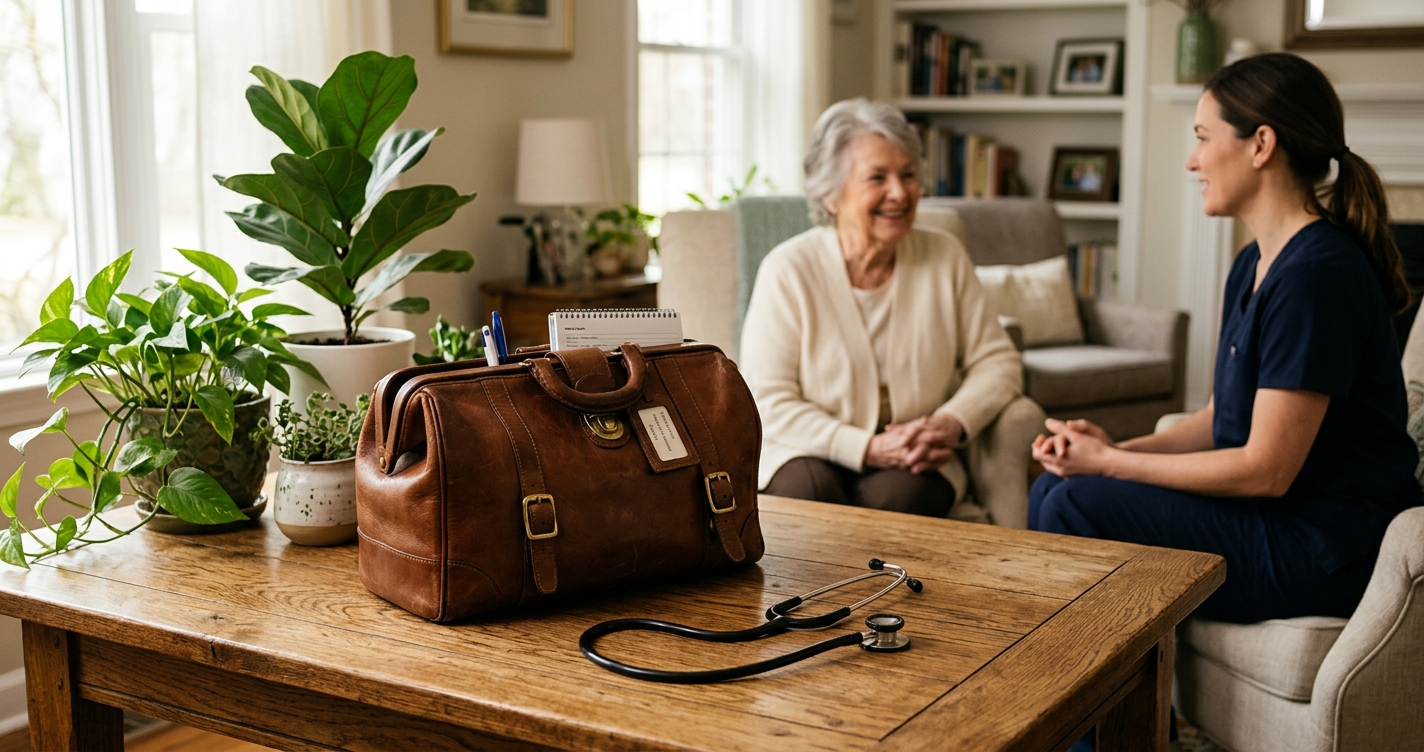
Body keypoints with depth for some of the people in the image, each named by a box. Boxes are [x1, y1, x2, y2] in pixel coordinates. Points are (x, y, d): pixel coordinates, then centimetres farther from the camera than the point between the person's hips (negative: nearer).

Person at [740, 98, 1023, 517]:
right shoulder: (788, 270, -9)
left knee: (897, 494, -32)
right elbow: (769, 404, -11)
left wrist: (952, 423, -14)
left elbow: (998, 362, 6)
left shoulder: (945, 258, 2)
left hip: (914, 465, 2)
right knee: (810, 488, -34)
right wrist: (868, 448, -20)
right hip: (810, 454, -1)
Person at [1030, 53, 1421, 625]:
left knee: (1078, 508, -17)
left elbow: (1266, 469, -22)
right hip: (1266, 512, 9)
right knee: (1052, 489, 3)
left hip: (1327, 549, -9)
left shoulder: (1317, 272, -22)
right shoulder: (1255, 264, 10)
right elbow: (1221, 419, 13)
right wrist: (1117, 449, -5)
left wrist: (1108, 463, -15)